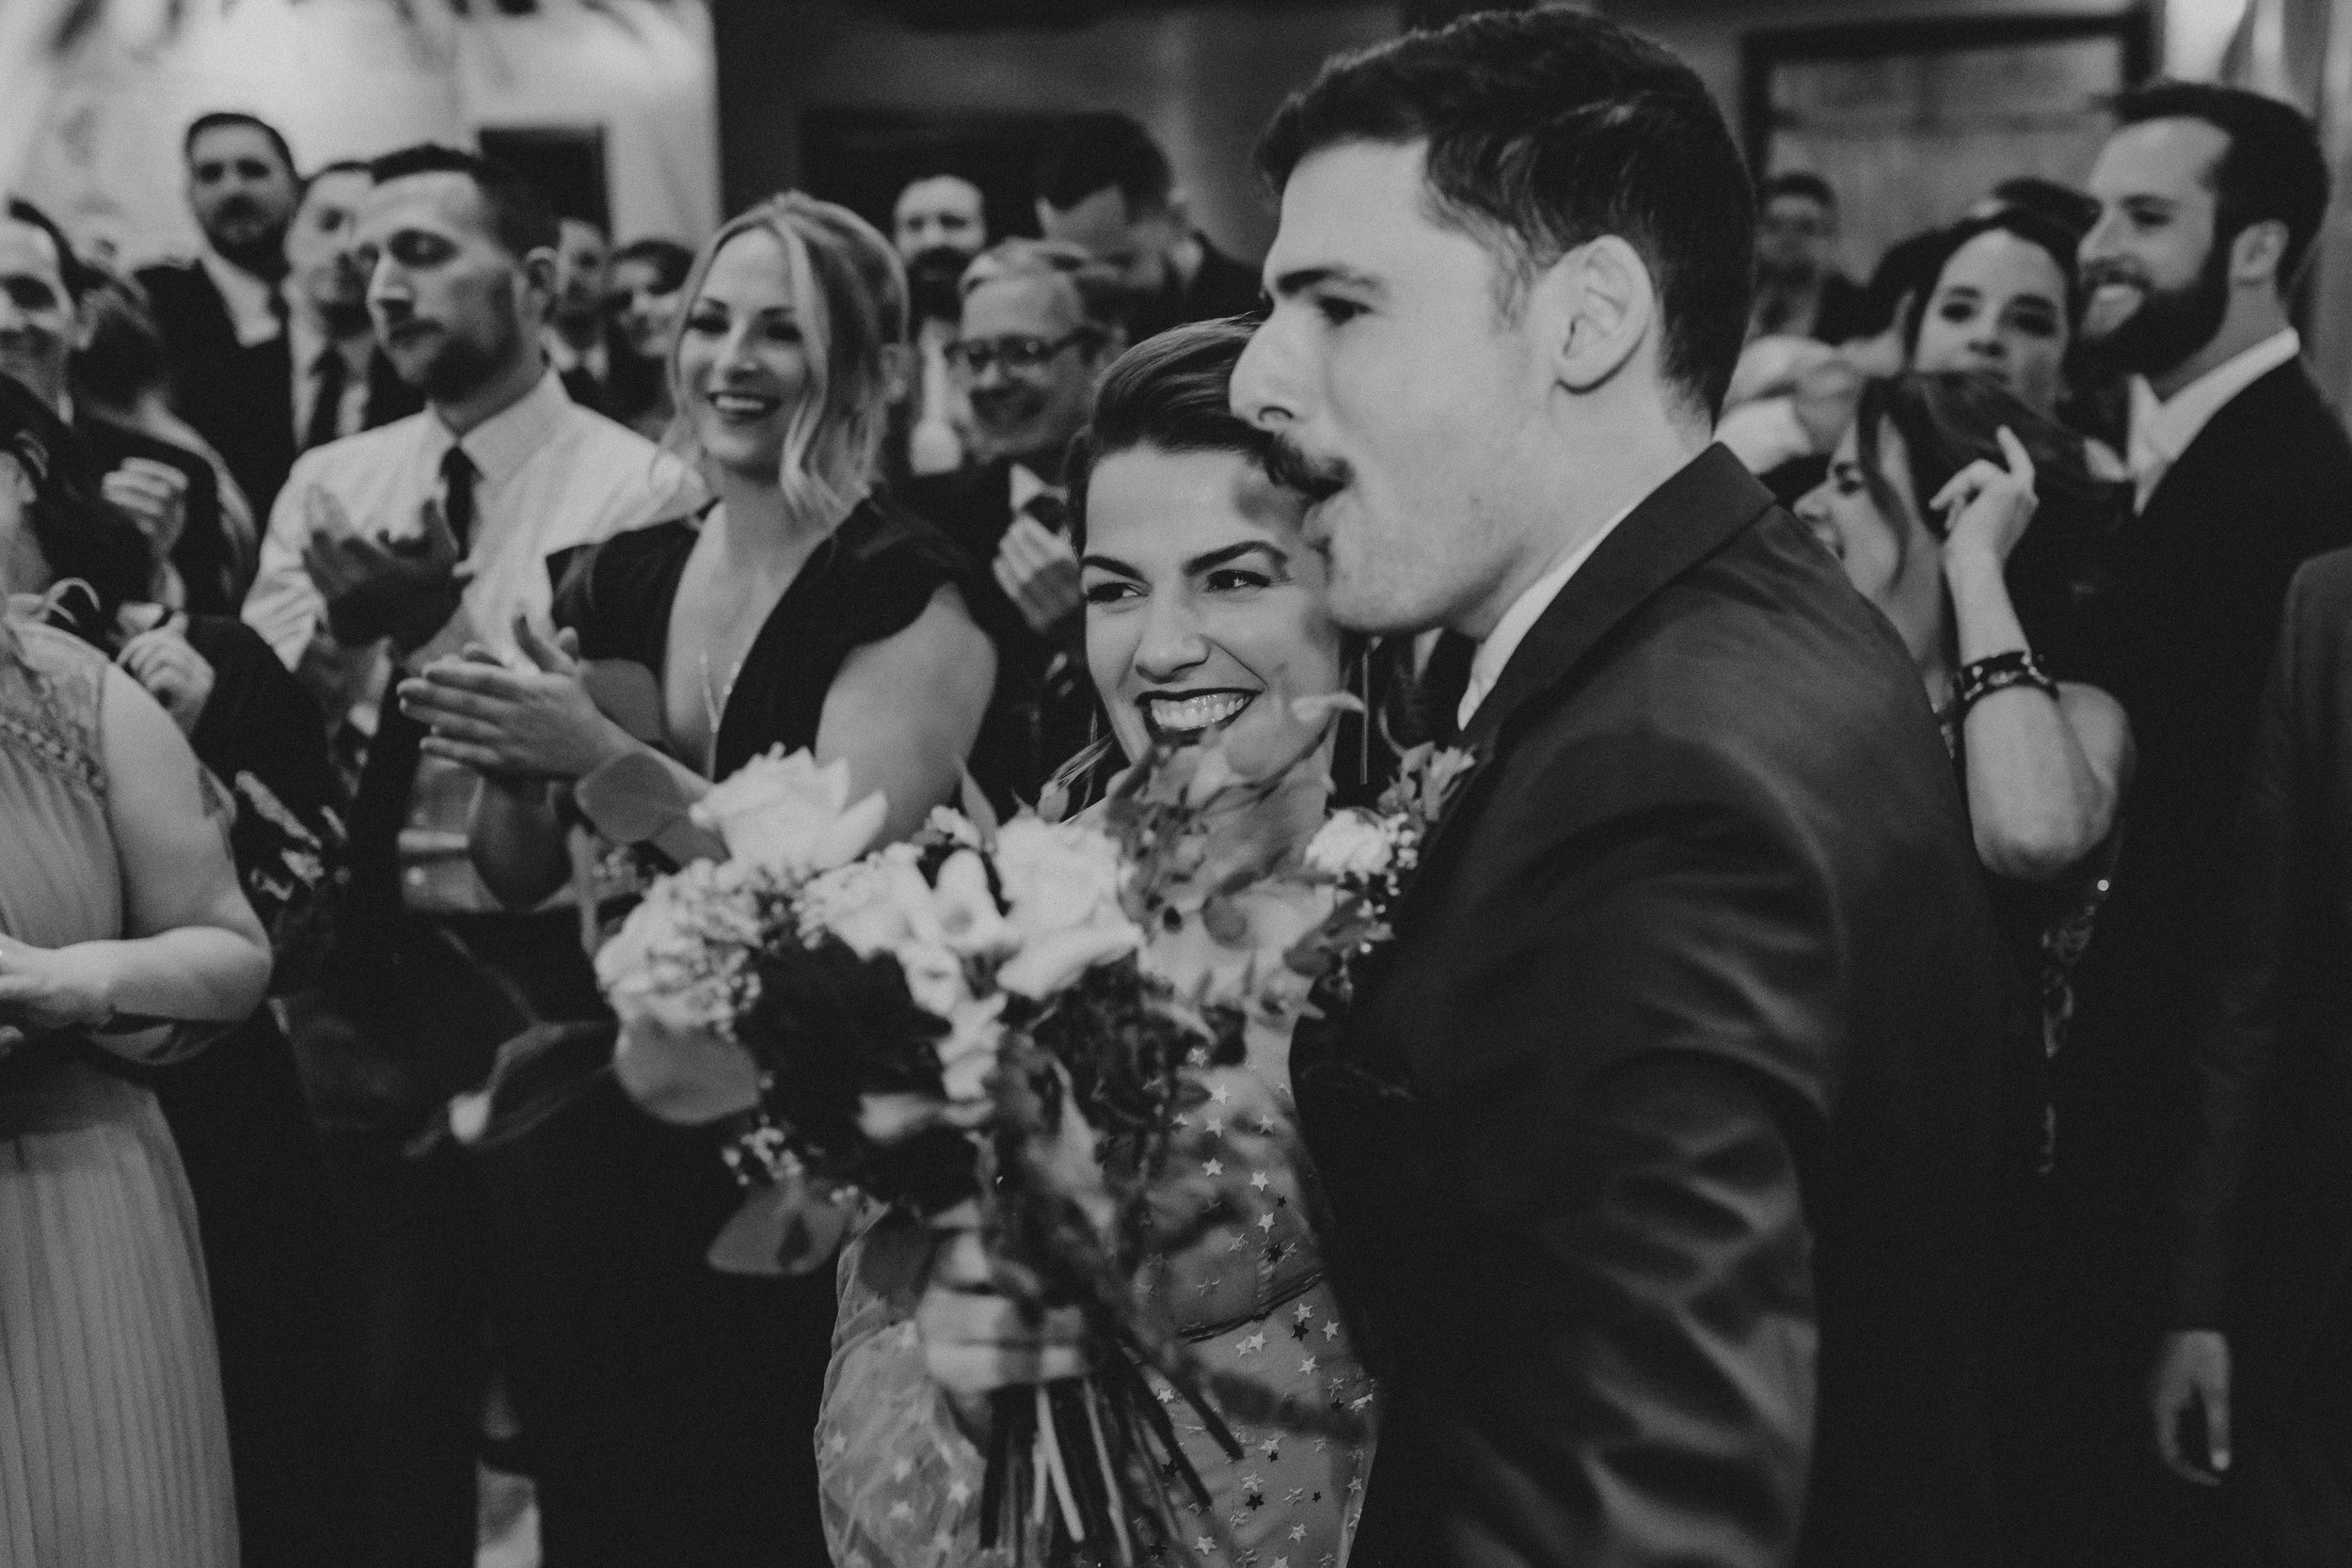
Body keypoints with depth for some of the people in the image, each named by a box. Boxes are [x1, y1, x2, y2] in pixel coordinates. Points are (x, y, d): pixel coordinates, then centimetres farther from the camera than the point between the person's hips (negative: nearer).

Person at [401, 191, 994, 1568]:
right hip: (593, 1142, 5)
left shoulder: (909, 601, -9)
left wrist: (602, 757, -24)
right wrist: (514, 764, -9)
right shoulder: (617, 582, 7)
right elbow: (518, 879, 11)